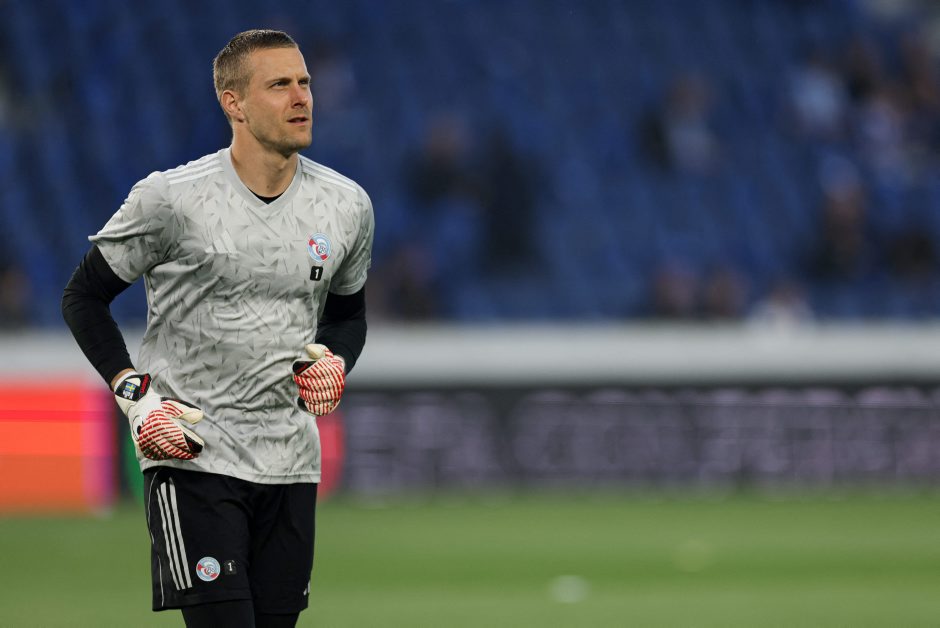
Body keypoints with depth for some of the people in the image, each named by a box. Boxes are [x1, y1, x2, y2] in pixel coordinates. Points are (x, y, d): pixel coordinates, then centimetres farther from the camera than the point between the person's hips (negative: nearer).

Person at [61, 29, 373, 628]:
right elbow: (84, 297, 1)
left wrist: (333, 364, 1)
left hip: (290, 462, 5)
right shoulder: (170, 198, -8)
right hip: (192, 454, -5)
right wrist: (134, 393, -10)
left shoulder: (347, 205, 5)